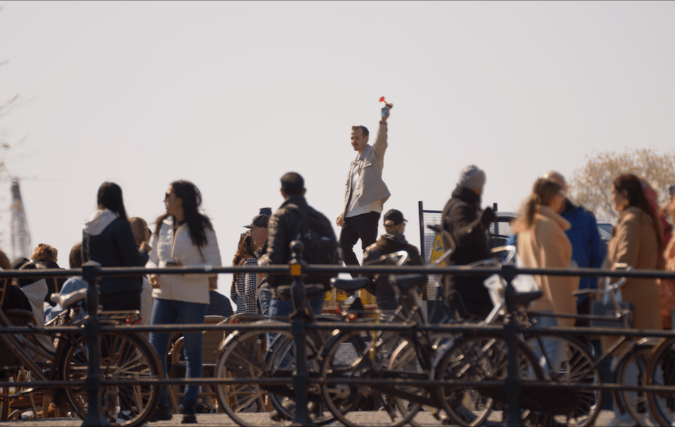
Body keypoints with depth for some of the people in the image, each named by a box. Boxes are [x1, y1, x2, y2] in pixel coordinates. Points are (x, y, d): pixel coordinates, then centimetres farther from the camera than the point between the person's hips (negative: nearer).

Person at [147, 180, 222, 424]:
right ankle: (161, 404, 7)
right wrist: (152, 274, -5)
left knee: (192, 352, 2)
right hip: (164, 295, 5)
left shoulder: (201, 228, -5)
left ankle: (189, 406, 7)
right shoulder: (162, 226, 10)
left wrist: (185, 269, -21)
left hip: (192, 297, -5)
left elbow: (214, 264, -8)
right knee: (155, 349, -1)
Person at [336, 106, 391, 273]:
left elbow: (382, 142, -20)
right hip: (352, 214, 8)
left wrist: (383, 122, -36)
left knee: (369, 251, -8)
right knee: (344, 246, 3)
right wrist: (344, 212, 20)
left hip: (368, 211, -8)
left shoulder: (374, 154, 2)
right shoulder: (354, 163, 24)